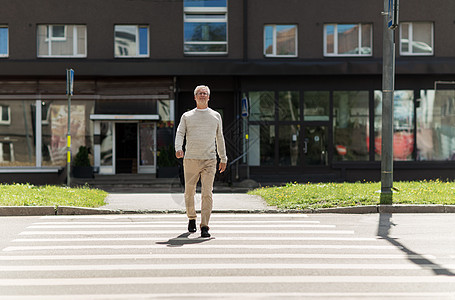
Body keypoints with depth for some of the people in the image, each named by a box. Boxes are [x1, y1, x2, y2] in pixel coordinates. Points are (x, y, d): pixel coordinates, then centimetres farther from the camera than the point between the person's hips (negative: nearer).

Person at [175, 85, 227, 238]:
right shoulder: (187, 116, 12)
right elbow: (180, 133, 1)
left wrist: (223, 158, 20)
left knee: (207, 193, -11)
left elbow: (219, 138, 21)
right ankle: (191, 218, 31)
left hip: (209, 160, 0)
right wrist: (178, 148, -19)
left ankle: (204, 227, -12)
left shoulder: (216, 116, 16)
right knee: (189, 192, 7)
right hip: (190, 159, 0)